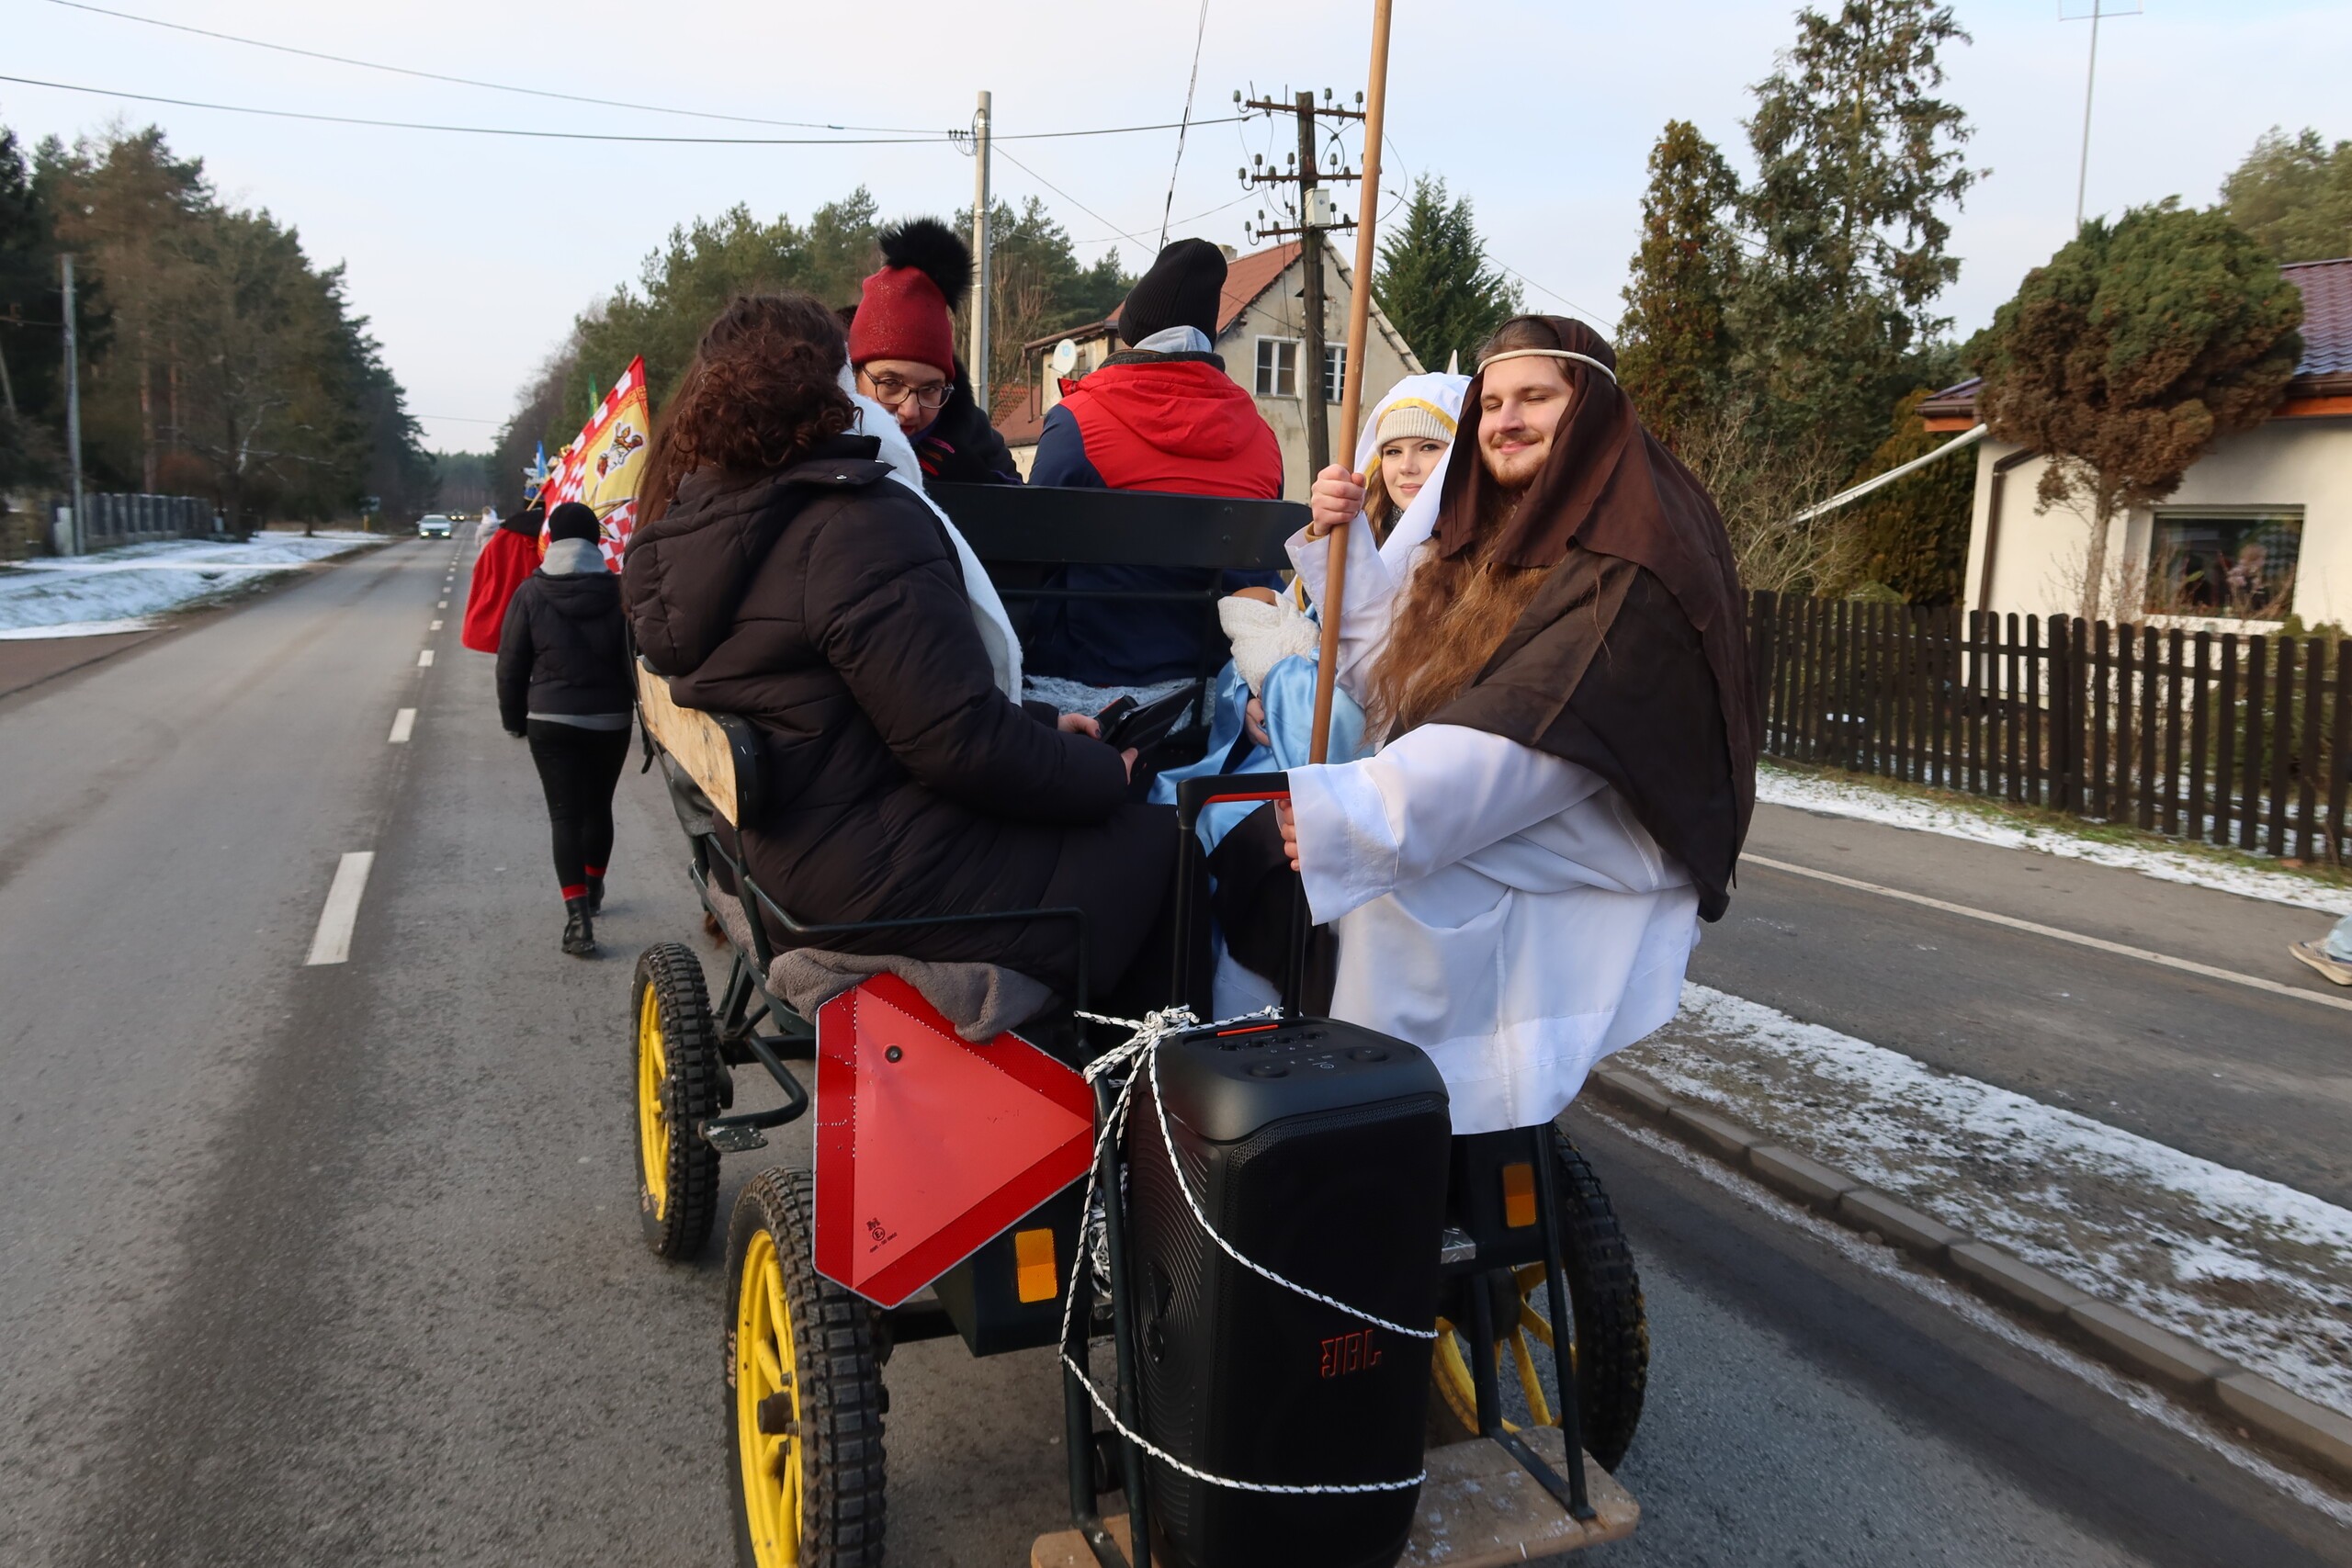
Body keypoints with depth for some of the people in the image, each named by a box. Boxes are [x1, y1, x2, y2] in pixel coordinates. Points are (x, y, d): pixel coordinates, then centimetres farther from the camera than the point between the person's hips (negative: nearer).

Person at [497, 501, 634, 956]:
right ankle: (593, 890, 35)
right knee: (599, 805, 18)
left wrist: (514, 719, 11)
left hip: (551, 721, -2)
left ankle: (577, 913, -14)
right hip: (610, 719, 2)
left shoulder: (531, 593, -6)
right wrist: (643, 710, 10)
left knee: (565, 814, -1)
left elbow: (511, 663, -2)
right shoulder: (618, 590, -5)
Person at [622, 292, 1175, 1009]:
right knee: (1162, 846, 0)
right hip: (895, 877, -10)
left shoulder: (690, 532, 9)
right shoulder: (857, 524, -20)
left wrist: (1039, 733, 10)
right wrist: (1100, 772, -7)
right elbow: (961, 743, -25)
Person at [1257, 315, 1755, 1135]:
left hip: (1580, 854, -8)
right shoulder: (1489, 532, 12)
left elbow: (1535, 736, -26)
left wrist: (1348, 813, -34)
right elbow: (1392, 675, 15)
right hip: (1457, 826, 8)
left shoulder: (1634, 558, -14)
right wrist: (1337, 541, 2)